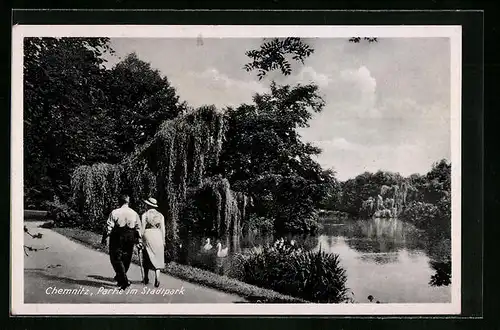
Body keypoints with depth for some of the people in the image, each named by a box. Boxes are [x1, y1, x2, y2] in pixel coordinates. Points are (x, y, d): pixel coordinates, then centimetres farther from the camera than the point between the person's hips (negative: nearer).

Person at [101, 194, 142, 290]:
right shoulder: (134, 214, 5)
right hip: (130, 240, 4)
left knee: (116, 259, 0)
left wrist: (104, 238, -1)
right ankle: (120, 278, 33)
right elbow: (138, 228, 5)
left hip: (117, 239, -4)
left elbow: (109, 227, -8)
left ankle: (125, 281, -13)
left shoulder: (115, 212, -6)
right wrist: (139, 240, 11)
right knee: (126, 260, 17)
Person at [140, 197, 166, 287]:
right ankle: (157, 278, -11)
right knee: (157, 259, 5)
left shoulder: (145, 215, -2)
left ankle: (146, 278, 19)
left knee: (147, 259, 11)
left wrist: (141, 240, 3)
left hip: (147, 236, -2)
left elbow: (142, 228, -4)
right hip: (158, 237, 2)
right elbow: (163, 229, 5)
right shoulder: (160, 215, 5)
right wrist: (163, 241, 12)